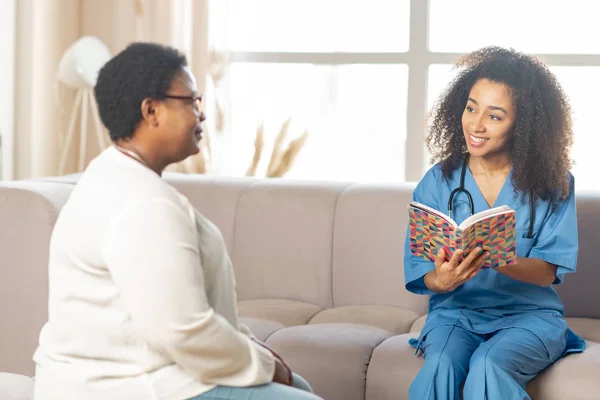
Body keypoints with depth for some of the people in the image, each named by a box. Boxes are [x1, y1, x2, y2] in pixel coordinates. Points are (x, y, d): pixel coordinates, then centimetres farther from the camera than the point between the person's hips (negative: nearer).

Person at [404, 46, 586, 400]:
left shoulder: (552, 184, -1)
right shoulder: (438, 182, 2)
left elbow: (548, 272, -9)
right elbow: (420, 272, -1)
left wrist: (492, 259, -29)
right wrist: (441, 280, -26)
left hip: (529, 314, -1)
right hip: (455, 313, 1)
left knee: (487, 368, -32)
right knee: (440, 368, -31)